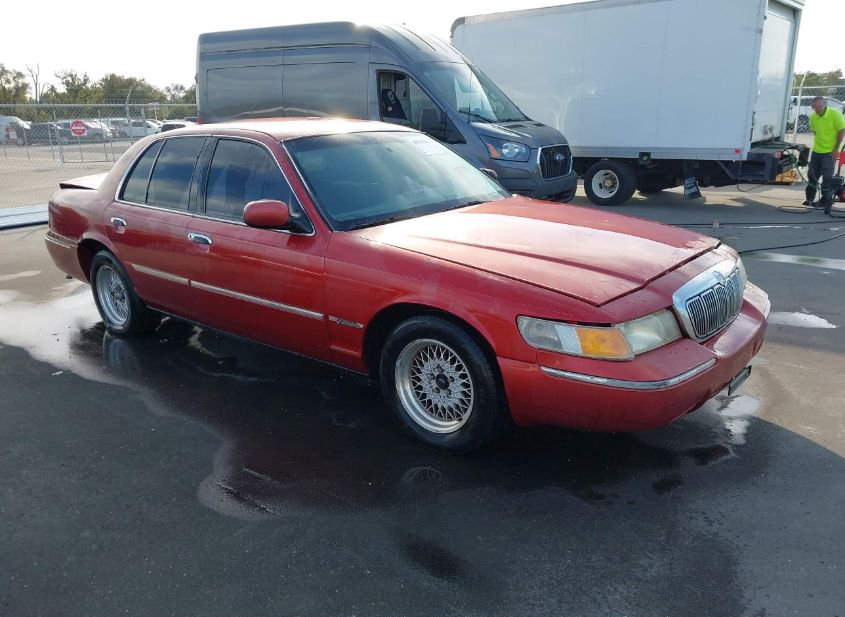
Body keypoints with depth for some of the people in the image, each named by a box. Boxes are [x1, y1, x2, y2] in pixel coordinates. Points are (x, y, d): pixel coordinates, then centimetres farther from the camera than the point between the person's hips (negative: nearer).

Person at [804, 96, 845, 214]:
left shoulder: (835, 114, -15)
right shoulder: (813, 117, -1)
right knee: (812, 175, 12)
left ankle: (826, 202, 3)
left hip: (830, 151, -5)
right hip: (816, 150, 5)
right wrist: (818, 143, 7)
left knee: (827, 177, -6)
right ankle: (810, 198, 27)